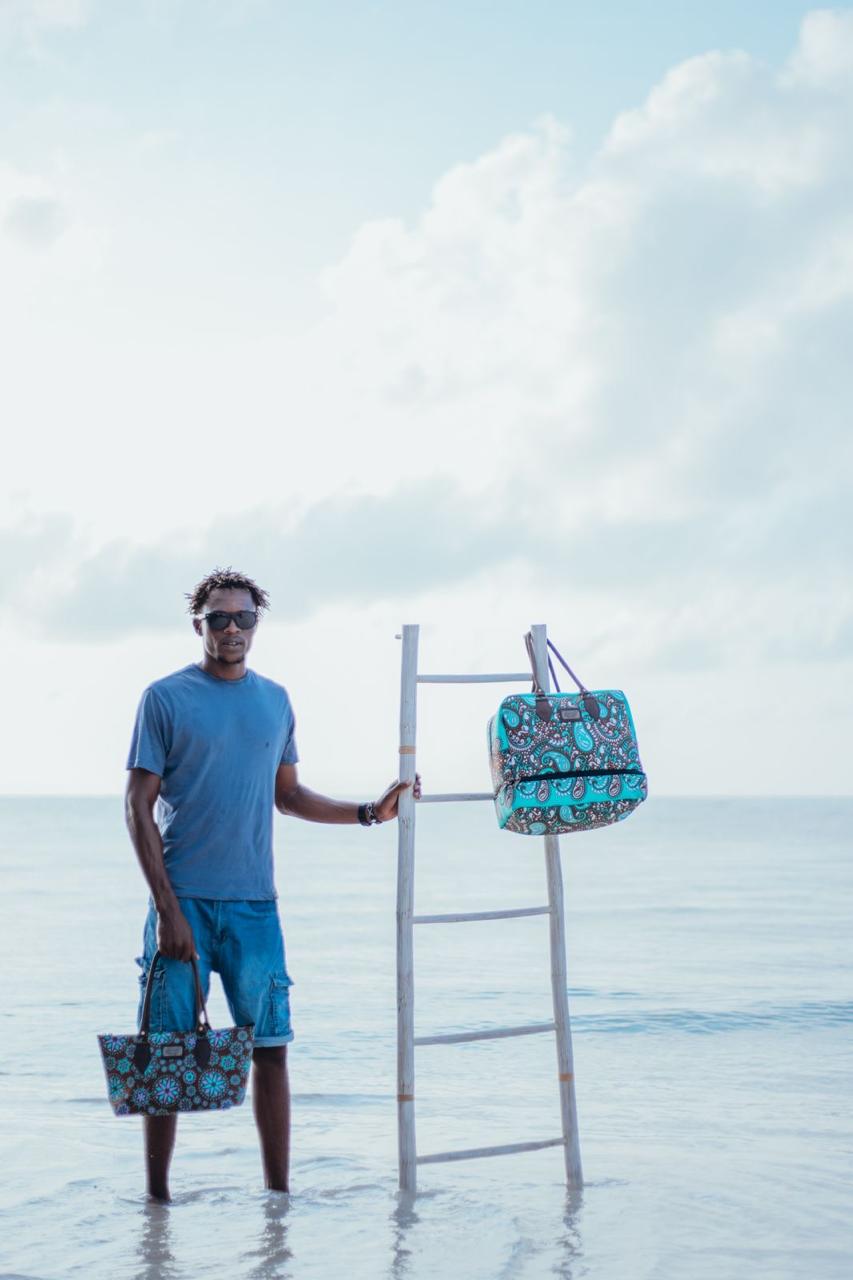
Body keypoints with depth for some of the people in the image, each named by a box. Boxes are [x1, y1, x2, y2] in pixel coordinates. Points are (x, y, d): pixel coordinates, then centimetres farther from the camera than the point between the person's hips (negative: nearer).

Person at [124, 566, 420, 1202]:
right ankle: (157, 1196, 8)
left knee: (270, 1046, 3)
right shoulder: (166, 698, -1)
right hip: (183, 899, -3)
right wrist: (167, 906, -11)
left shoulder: (275, 700, 12)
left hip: (254, 903, 4)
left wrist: (368, 812, 12)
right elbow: (138, 805, -4)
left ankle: (279, 1192, 12)